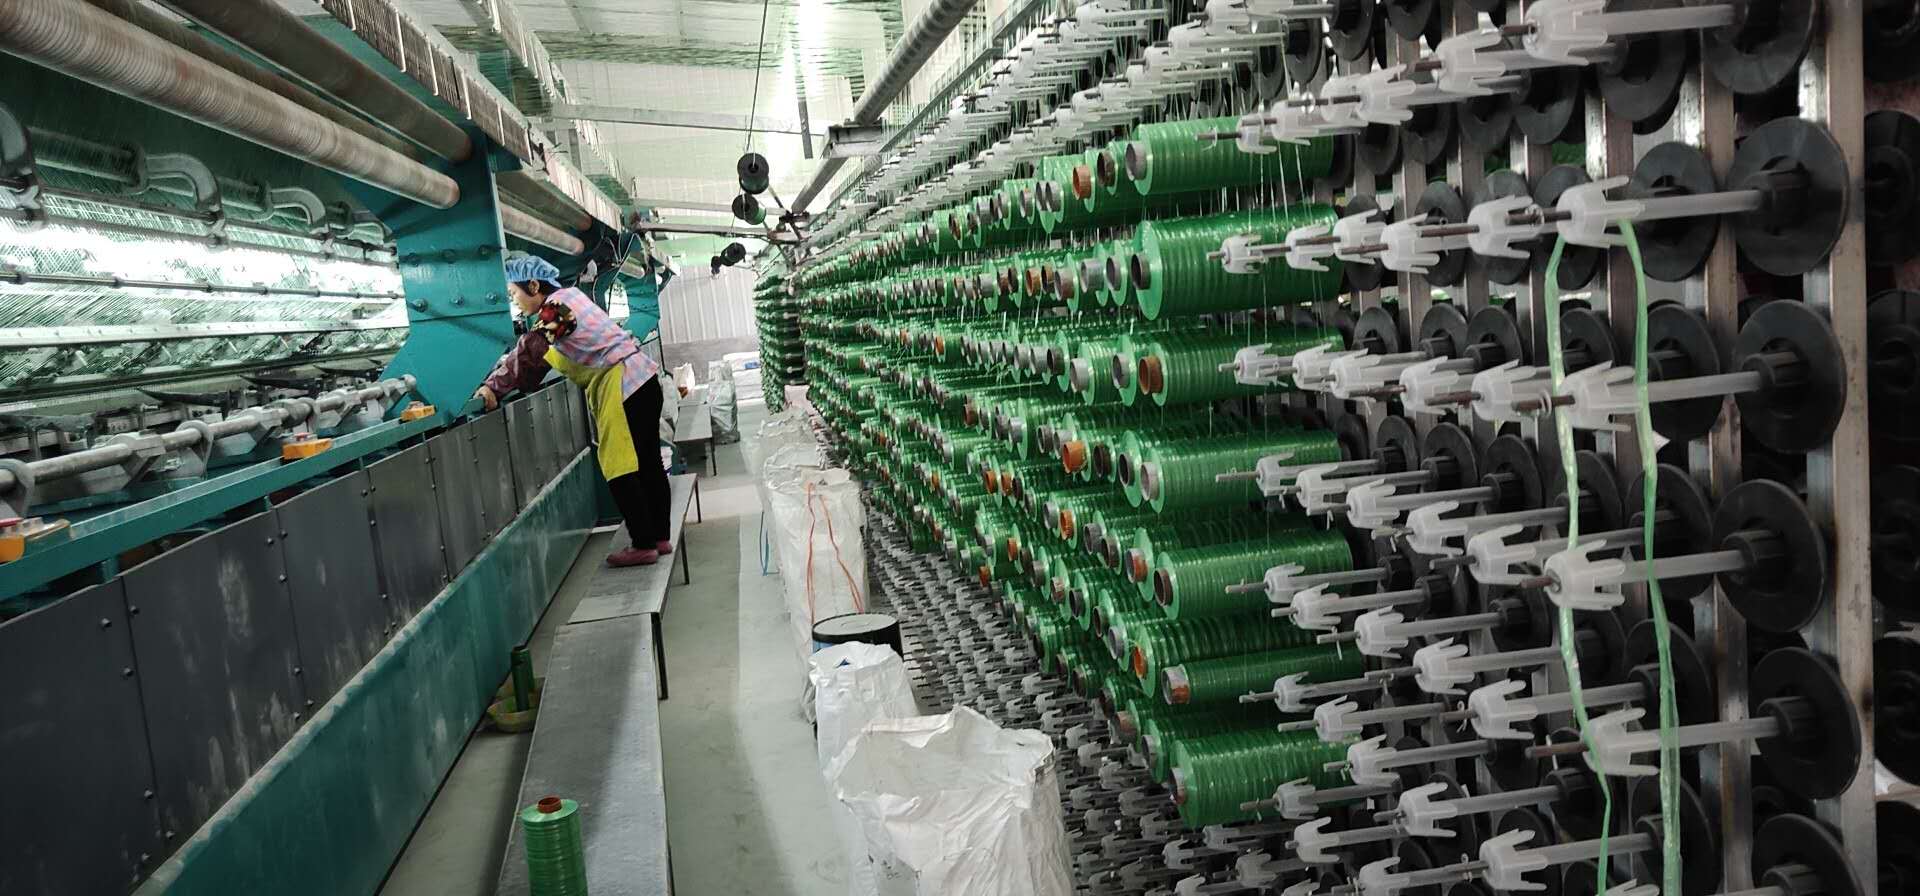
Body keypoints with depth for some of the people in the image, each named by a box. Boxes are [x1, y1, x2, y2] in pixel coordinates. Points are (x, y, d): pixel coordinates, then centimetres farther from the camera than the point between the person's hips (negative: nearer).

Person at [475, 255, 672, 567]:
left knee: (621, 471, -4)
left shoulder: (555, 307, -13)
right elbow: (537, 354, 19)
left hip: (621, 386, -10)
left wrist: (493, 388, -22)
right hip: (641, 379, 10)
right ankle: (660, 537, 21)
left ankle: (644, 545, 0)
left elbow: (527, 354, -26)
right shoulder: (569, 295, 15)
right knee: (647, 465, 14)